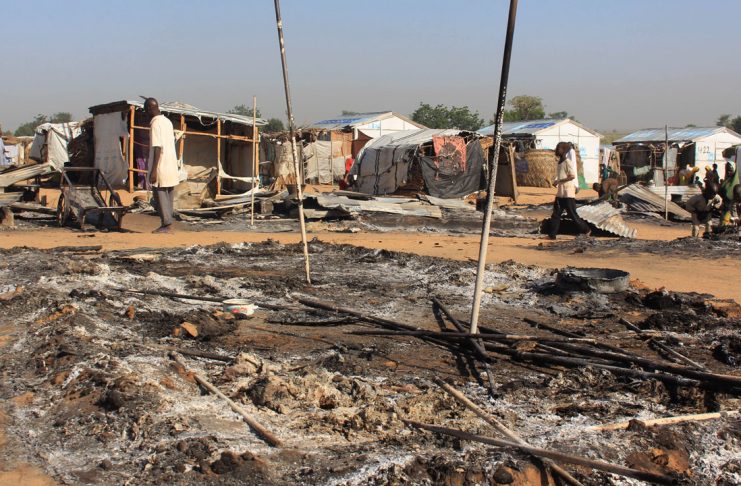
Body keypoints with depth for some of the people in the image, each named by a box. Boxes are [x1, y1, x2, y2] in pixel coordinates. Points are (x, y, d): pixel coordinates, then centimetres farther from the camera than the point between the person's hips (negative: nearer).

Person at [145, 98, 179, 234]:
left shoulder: (155, 124, -13)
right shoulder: (168, 122, 13)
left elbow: (157, 148, -19)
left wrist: (153, 170, -19)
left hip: (161, 167, -8)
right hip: (171, 166, 8)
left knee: (160, 195, -3)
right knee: (168, 196, 10)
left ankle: (166, 225, -4)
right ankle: (168, 223, 12)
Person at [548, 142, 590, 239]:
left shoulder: (567, 161, -13)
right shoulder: (560, 162, 14)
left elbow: (572, 176, -20)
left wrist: (559, 181, -19)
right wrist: (556, 182, 6)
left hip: (568, 193, -9)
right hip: (560, 193, 9)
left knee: (572, 214, -2)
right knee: (556, 214, 6)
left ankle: (586, 230, 12)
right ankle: (552, 234, 8)